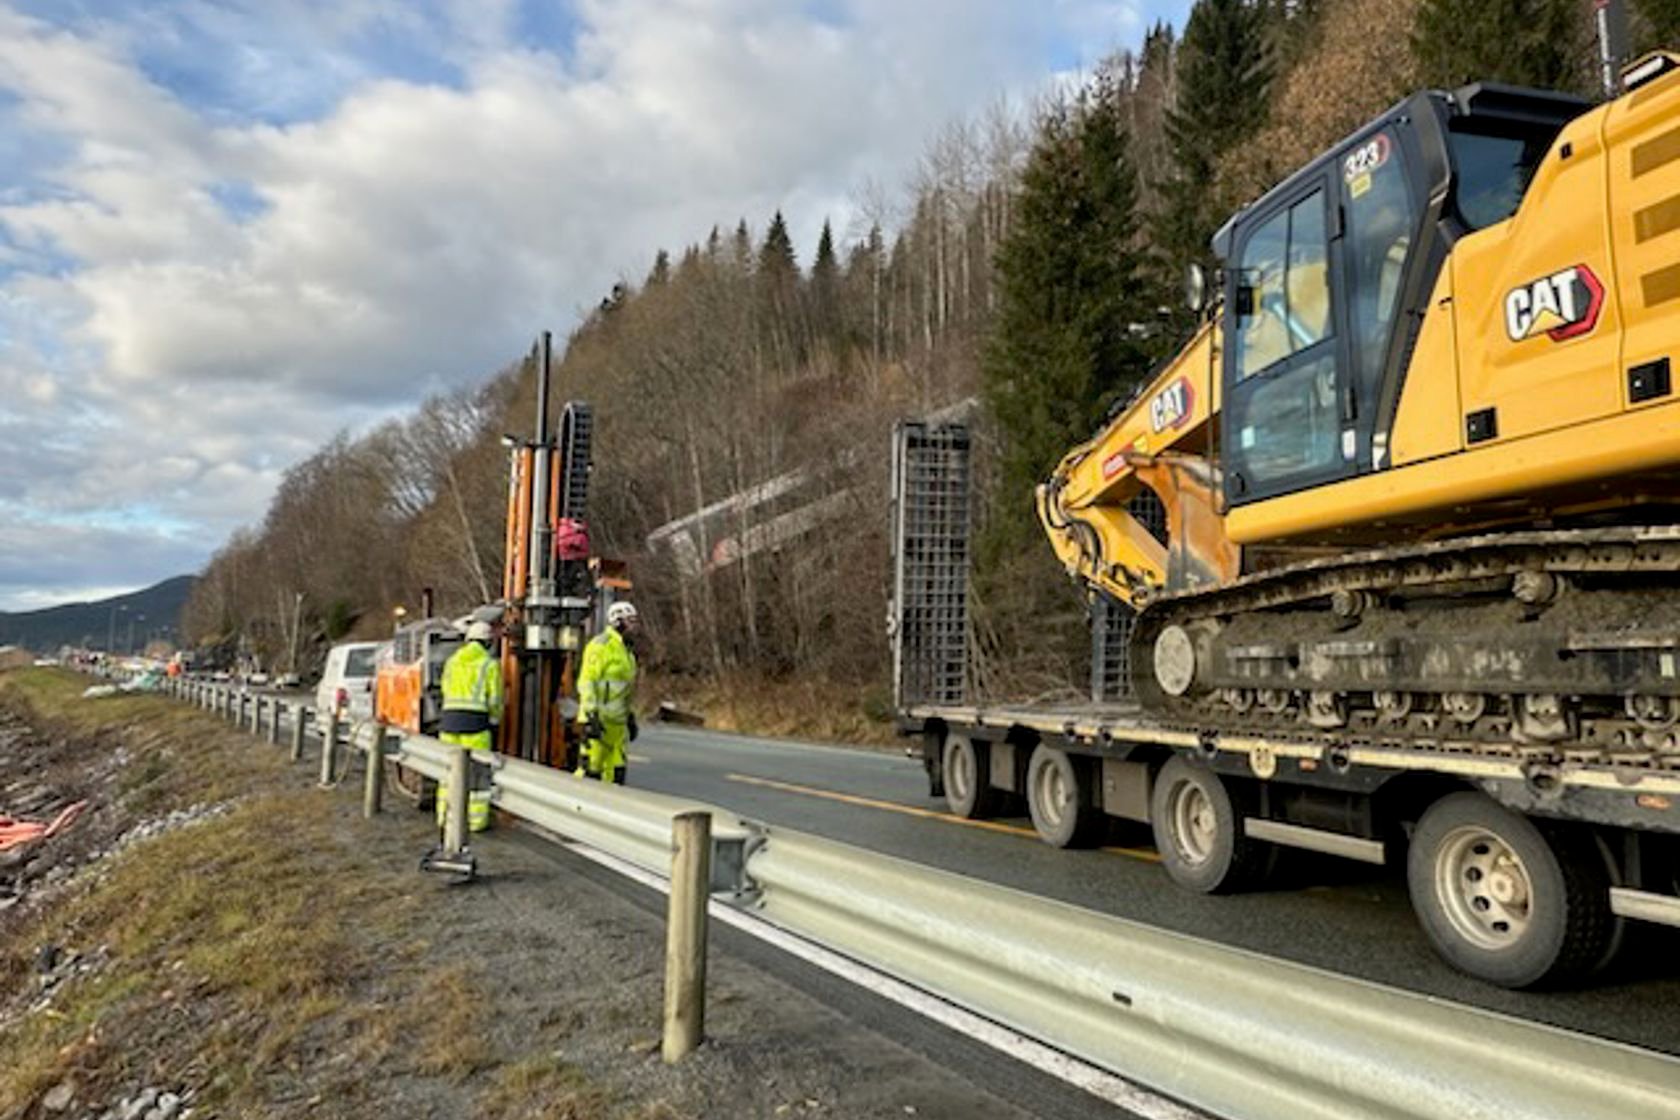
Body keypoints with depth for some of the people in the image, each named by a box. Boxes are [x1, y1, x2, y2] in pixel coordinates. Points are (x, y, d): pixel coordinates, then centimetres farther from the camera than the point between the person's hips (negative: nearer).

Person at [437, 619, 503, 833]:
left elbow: (447, 691, 20)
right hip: (476, 722, -5)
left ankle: (445, 816, 18)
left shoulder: (452, 661, 15)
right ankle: (477, 820, 4)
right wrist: (495, 720, 17)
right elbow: (495, 700, -2)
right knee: (478, 771, 2)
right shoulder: (491, 664, 0)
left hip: (449, 719, 5)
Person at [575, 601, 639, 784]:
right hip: (599, 719, -9)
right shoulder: (601, 645, -10)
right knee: (590, 771, -8)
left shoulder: (625, 650, 18)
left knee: (616, 774, 9)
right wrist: (591, 717, -22)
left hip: (617, 721, 9)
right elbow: (586, 682, -16)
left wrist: (631, 717, 22)